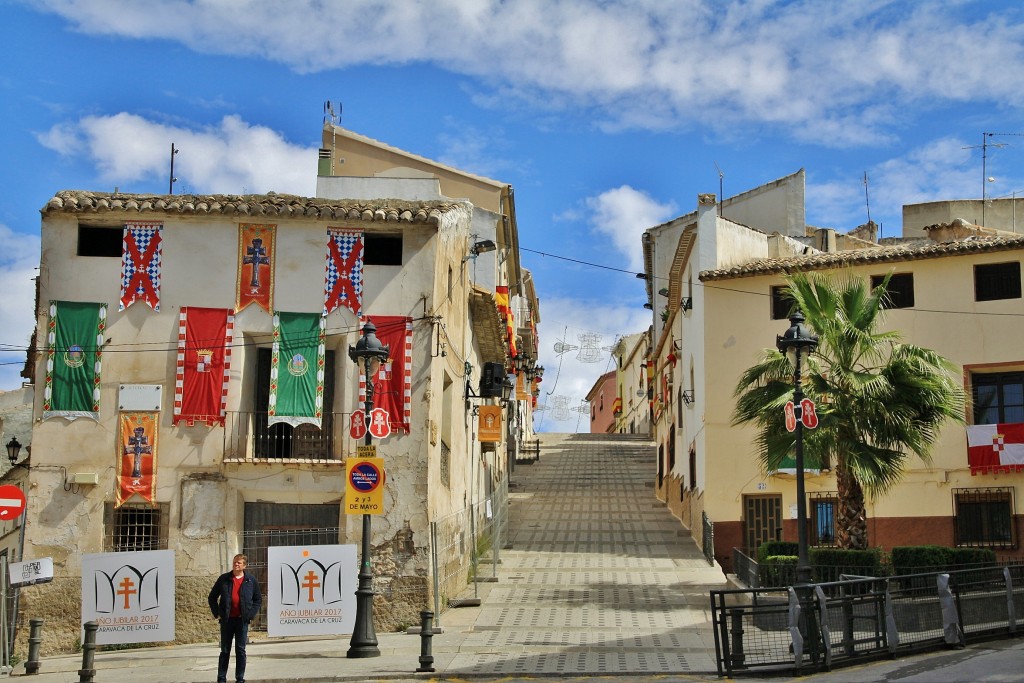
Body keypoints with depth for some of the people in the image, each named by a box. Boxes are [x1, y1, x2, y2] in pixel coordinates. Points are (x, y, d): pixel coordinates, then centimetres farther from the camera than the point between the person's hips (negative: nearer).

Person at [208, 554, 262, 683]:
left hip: (242, 620, 0)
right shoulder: (224, 579, 3)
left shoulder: (251, 580, 4)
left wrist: (251, 614, -2)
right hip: (227, 619, 0)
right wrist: (216, 613, 0)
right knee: (225, 651, 5)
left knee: (240, 650, 4)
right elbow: (212, 597, 10)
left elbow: (258, 599, 10)